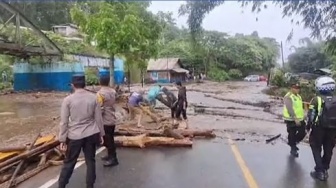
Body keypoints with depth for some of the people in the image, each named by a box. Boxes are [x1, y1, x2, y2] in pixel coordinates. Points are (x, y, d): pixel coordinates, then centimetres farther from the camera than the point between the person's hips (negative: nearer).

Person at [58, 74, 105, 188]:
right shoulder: (93, 98, -3)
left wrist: (62, 140, 1)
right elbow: (98, 118, 1)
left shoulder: (68, 100, -8)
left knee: (69, 162, 13)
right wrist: (101, 134, 11)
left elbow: (64, 122, -7)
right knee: (90, 161, 13)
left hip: (75, 136, -1)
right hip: (91, 134, 2)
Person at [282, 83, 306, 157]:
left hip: (300, 119, 8)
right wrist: (295, 119, -30)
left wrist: (302, 116, 21)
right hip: (291, 120, -8)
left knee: (302, 133, 8)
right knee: (292, 134, 5)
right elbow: (290, 109, -26)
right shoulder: (288, 97, -17)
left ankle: (293, 143, 32)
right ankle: (293, 149, 19)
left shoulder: (298, 96, 12)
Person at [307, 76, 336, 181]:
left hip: (319, 129, -4)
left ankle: (320, 171, 6)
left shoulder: (316, 99, -12)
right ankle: (324, 170, 27)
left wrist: (308, 127, -2)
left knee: (316, 149, 9)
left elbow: (311, 115, -13)